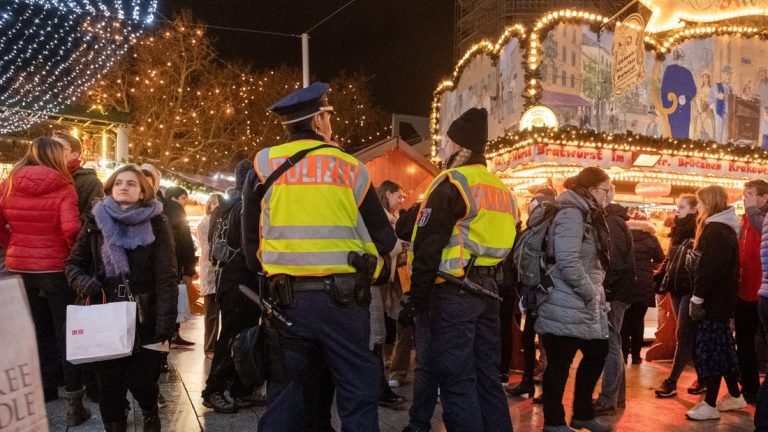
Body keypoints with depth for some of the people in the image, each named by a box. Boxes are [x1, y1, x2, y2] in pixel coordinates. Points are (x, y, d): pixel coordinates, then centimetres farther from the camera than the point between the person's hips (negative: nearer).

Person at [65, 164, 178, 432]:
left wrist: (165, 327, -16)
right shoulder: (96, 223, 7)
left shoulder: (156, 224, -3)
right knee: (109, 389, 4)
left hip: (145, 320, -2)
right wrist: (83, 282, -9)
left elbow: (166, 279, -9)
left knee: (142, 383, -1)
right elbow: (74, 264, 15)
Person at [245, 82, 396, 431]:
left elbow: (251, 235, 7)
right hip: (342, 297, -2)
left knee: (286, 395, 13)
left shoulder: (264, 164, 4)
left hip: (286, 297, 2)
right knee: (359, 393, 8)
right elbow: (384, 240, 4)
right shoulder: (350, 167, 1)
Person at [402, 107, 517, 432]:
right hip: (488, 292, 8)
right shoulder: (501, 189, 15)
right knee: (486, 375, 14)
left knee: (456, 380, -3)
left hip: (452, 293, -8)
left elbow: (428, 247, -16)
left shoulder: (451, 184, -11)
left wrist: (417, 296, -10)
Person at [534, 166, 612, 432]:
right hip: (566, 307, -10)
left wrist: (595, 294, 13)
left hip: (582, 306, 10)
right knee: (560, 363, 0)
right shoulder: (571, 213, -15)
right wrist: (592, 295, -16)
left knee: (597, 354, 14)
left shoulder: (587, 215, 17)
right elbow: (568, 262, -24)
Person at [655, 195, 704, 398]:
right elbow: (668, 260, 20)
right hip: (676, 289, 8)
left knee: (683, 336, -4)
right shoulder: (678, 231, 15)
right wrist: (657, 279, 9)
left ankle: (671, 381, -1)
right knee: (690, 335, 12)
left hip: (691, 289, -8)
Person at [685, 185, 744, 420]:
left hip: (714, 298, -10)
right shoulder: (721, 228, 17)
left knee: (709, 348, -6)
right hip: (721, 297, 10)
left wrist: (697, 298, -22)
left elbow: (710, 269, -24)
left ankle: (710, 405, -1)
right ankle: (735, 396, 28)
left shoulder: (716, 231, -17)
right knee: (722, 346, 17)